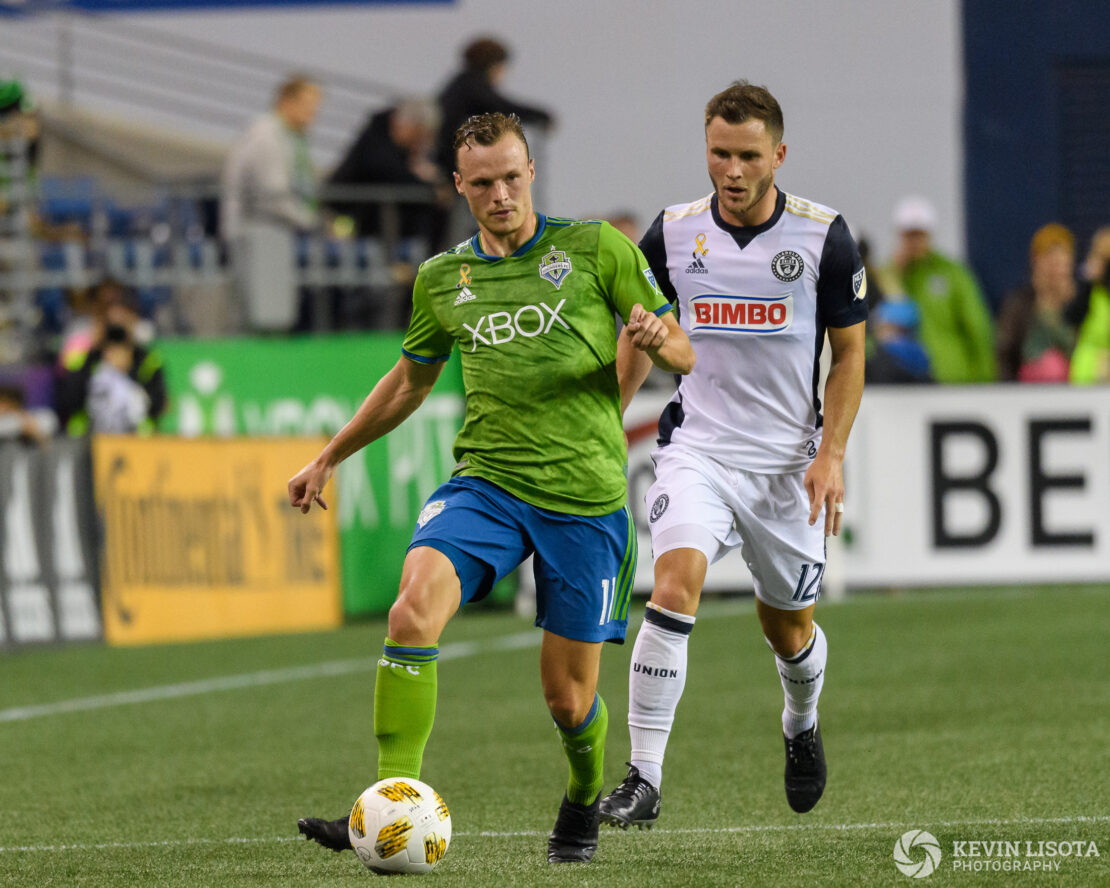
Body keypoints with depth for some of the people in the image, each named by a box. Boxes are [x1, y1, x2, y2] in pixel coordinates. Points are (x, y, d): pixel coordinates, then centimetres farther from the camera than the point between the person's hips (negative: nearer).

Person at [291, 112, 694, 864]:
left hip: (586, 498, -2)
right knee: (416, 603, -27)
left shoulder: (595, 249, 1)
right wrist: (332, 456, 29)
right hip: (486, 484, 2)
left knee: (569, 698, 2)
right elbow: (411, 379, 27)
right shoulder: (442, 280, 10)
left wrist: (653, 339, -20)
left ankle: (584, 801, 37)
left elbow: (682, 355, 3)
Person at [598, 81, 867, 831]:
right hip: (698, 449, 0)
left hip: (789, 459, 0)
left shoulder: (823, 236, -7)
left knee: (788, 627, 12)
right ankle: (644, 780, -23)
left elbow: (850, 351, 1)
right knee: (675, 585, -23)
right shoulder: (673, 234, -3)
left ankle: (802, 725, 48)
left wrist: (831, 453, -8)